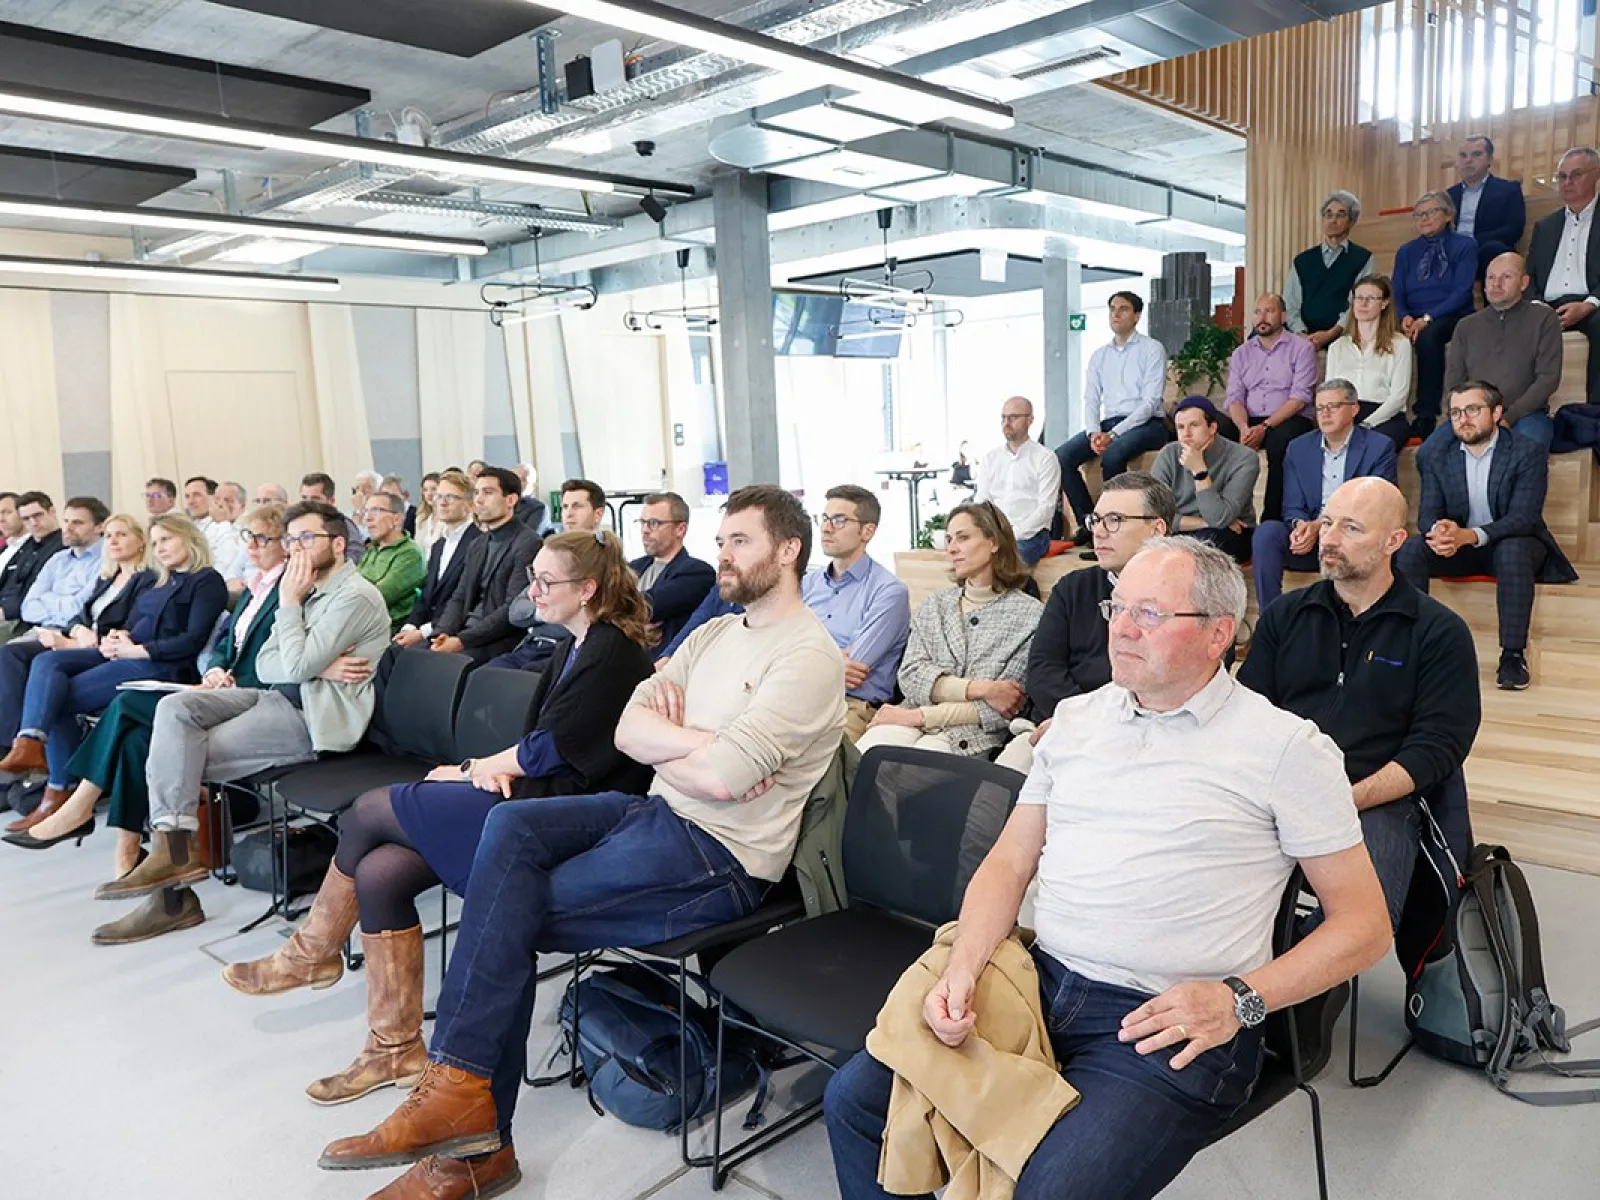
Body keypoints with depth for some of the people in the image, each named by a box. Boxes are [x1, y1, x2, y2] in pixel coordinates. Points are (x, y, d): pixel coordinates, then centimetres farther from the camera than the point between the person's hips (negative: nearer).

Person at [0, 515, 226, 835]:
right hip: (125, 654, 8)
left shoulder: (207, 581, -3)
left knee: (60, 699, -16)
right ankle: (29, 743, -28)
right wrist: (114, 638, -1)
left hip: (160, 665, -8)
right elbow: (131, 627, 22)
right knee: (48, 661, -15)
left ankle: (59, 793, -11)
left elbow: (194, 640, -13)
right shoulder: (158, 583, 26)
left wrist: (136, 650, -16)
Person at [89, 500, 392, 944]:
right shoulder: (311, 590, 18)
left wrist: (289, 600, -8)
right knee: (175, 708, -13)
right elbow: (265, 665, 11)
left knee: (187, 755, -15)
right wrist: (319, 667, -10)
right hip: (277, 697, 9)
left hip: (314, 716, -9)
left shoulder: (355, 596, -12)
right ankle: (173, 849, -17)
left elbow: (295, 666, -19)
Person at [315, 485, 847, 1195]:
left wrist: (663, 745, -5)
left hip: (724, 858, -8)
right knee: (511, 825, -15)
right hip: (660, 814, 8)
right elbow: (627, 730, 4)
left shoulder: (809, 655, -13)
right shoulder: (714, 634, 14)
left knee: (511, 908, -16)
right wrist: (701, 744, -12)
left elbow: (723, 776, -24)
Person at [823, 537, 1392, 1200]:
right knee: (854, 1097, -5)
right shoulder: (1077, 718, 12)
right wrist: (963, 968, -5)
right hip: (1038, 982, 5)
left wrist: (1238, 999, -14)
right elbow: (1007, 865, 13)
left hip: (1169, 1025, -5)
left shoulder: (1285, 745, -3)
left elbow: (1364, 922, -1)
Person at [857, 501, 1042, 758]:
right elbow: (910, 675, 4)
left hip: (972, 736, -4)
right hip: (911, 724, 4)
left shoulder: (1029, 614, 3)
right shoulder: (934, 605, 18)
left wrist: (919, 716, -10)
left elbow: (1001, 710, -4)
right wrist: (979, 688, -12)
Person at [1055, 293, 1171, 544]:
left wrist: (1113, 434, -19)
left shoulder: (1152, 349, 0)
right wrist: (1094, 432, -11)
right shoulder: (1099, 356, 17)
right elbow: (1091, 401, 11)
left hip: (1146, 424, -5)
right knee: (1061, 457, -18)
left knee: (1112, 455, -36)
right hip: (1107, 425, 5)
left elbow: (1150, 401, -9)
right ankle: (1088, 522, -13)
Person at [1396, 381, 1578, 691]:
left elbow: (1524, 517, -20)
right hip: (1457, 547, 3)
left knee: (1513, 550, -38)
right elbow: (1427, 515, -6)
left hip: (1512, 544, -3)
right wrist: (1438, 531, -34)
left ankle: (1513, 653, -30)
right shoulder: (1438, 460, 2)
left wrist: (1469, 535, -39)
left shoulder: (1529, 453, -9)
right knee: (1409, 548, -25)